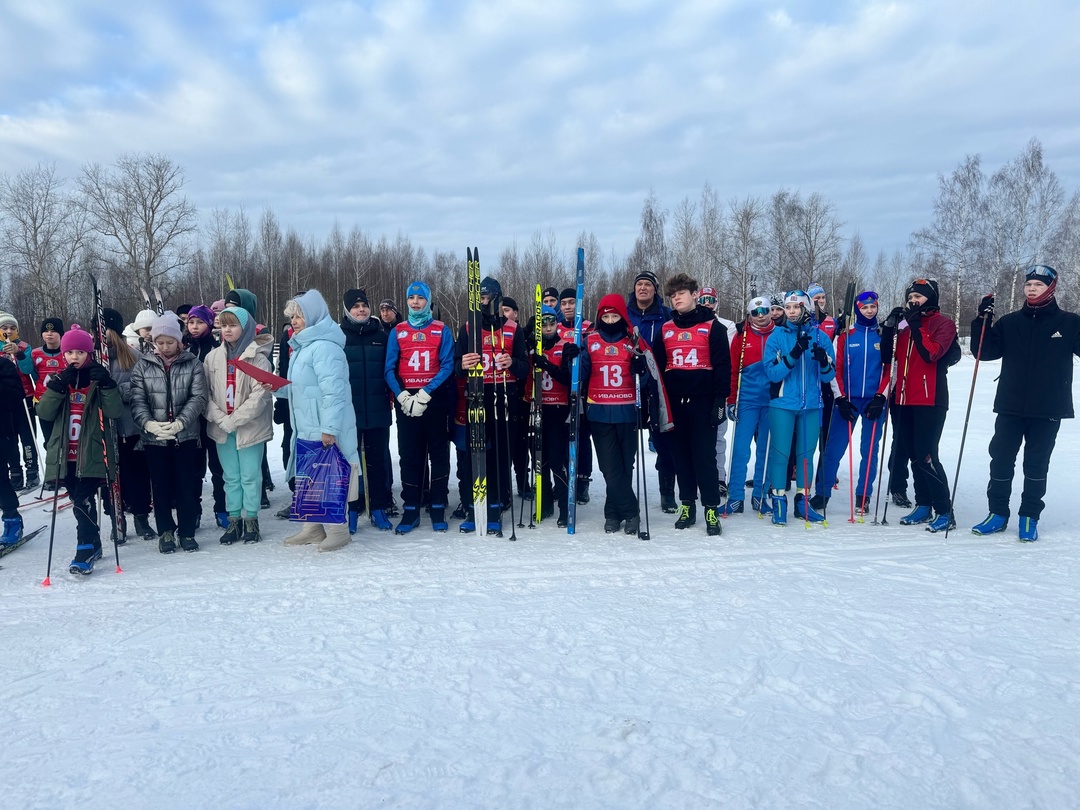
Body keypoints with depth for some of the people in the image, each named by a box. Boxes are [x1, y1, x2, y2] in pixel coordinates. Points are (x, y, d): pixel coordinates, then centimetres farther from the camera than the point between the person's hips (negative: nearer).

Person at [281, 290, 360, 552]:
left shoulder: (324, 346, -17)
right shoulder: (302, 346, 17)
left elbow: (333, 390, -24)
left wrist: (329, 428, -26)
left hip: (325, 430, -10)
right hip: (306, 428, 11)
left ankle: (337, 530, 10)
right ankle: (313, 528, 28)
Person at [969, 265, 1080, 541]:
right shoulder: (1010, 322, 5)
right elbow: (985, 351, 0)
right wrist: (983, 321, -12)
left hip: (1048, 409, -1)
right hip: (1010, 407, 2)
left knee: (1036, 465, 7)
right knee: (1001, 460, 5)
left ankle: (1029, 517, 18)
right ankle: (998, 513, 17)